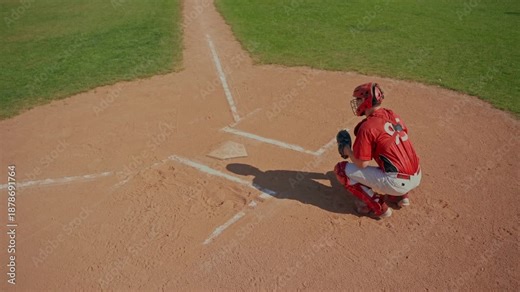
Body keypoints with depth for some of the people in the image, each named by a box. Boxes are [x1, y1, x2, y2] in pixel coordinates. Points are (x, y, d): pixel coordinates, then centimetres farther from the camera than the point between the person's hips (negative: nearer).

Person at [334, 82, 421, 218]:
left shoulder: (367, 126, -14)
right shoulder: (392, 115, 8)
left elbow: (362, 163, -13)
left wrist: (347, 151, 6)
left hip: (398, 182, -8)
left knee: (341, 169, -3)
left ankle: (377, 207, 1)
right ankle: (400, 195, 20)